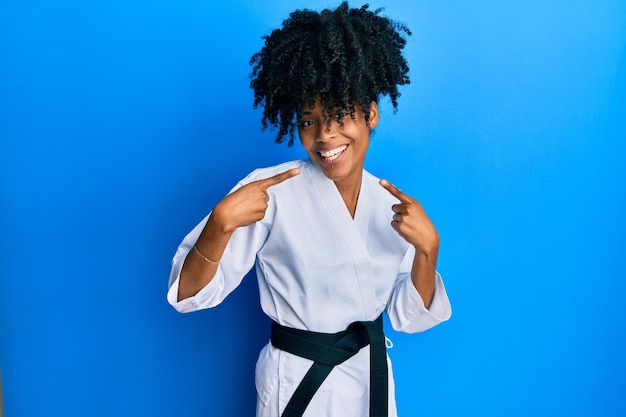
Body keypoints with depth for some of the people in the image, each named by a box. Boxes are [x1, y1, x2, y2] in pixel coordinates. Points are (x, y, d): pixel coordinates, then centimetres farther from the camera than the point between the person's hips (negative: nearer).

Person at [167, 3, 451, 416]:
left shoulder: (394, 201, -6)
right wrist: (221, 222, -35)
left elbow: (409, 317, -4)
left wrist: (427, 247, -21)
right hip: (297, 380, -4)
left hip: (373, 377, 4)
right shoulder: (269, 191, -19)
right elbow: (189, 295, -18)